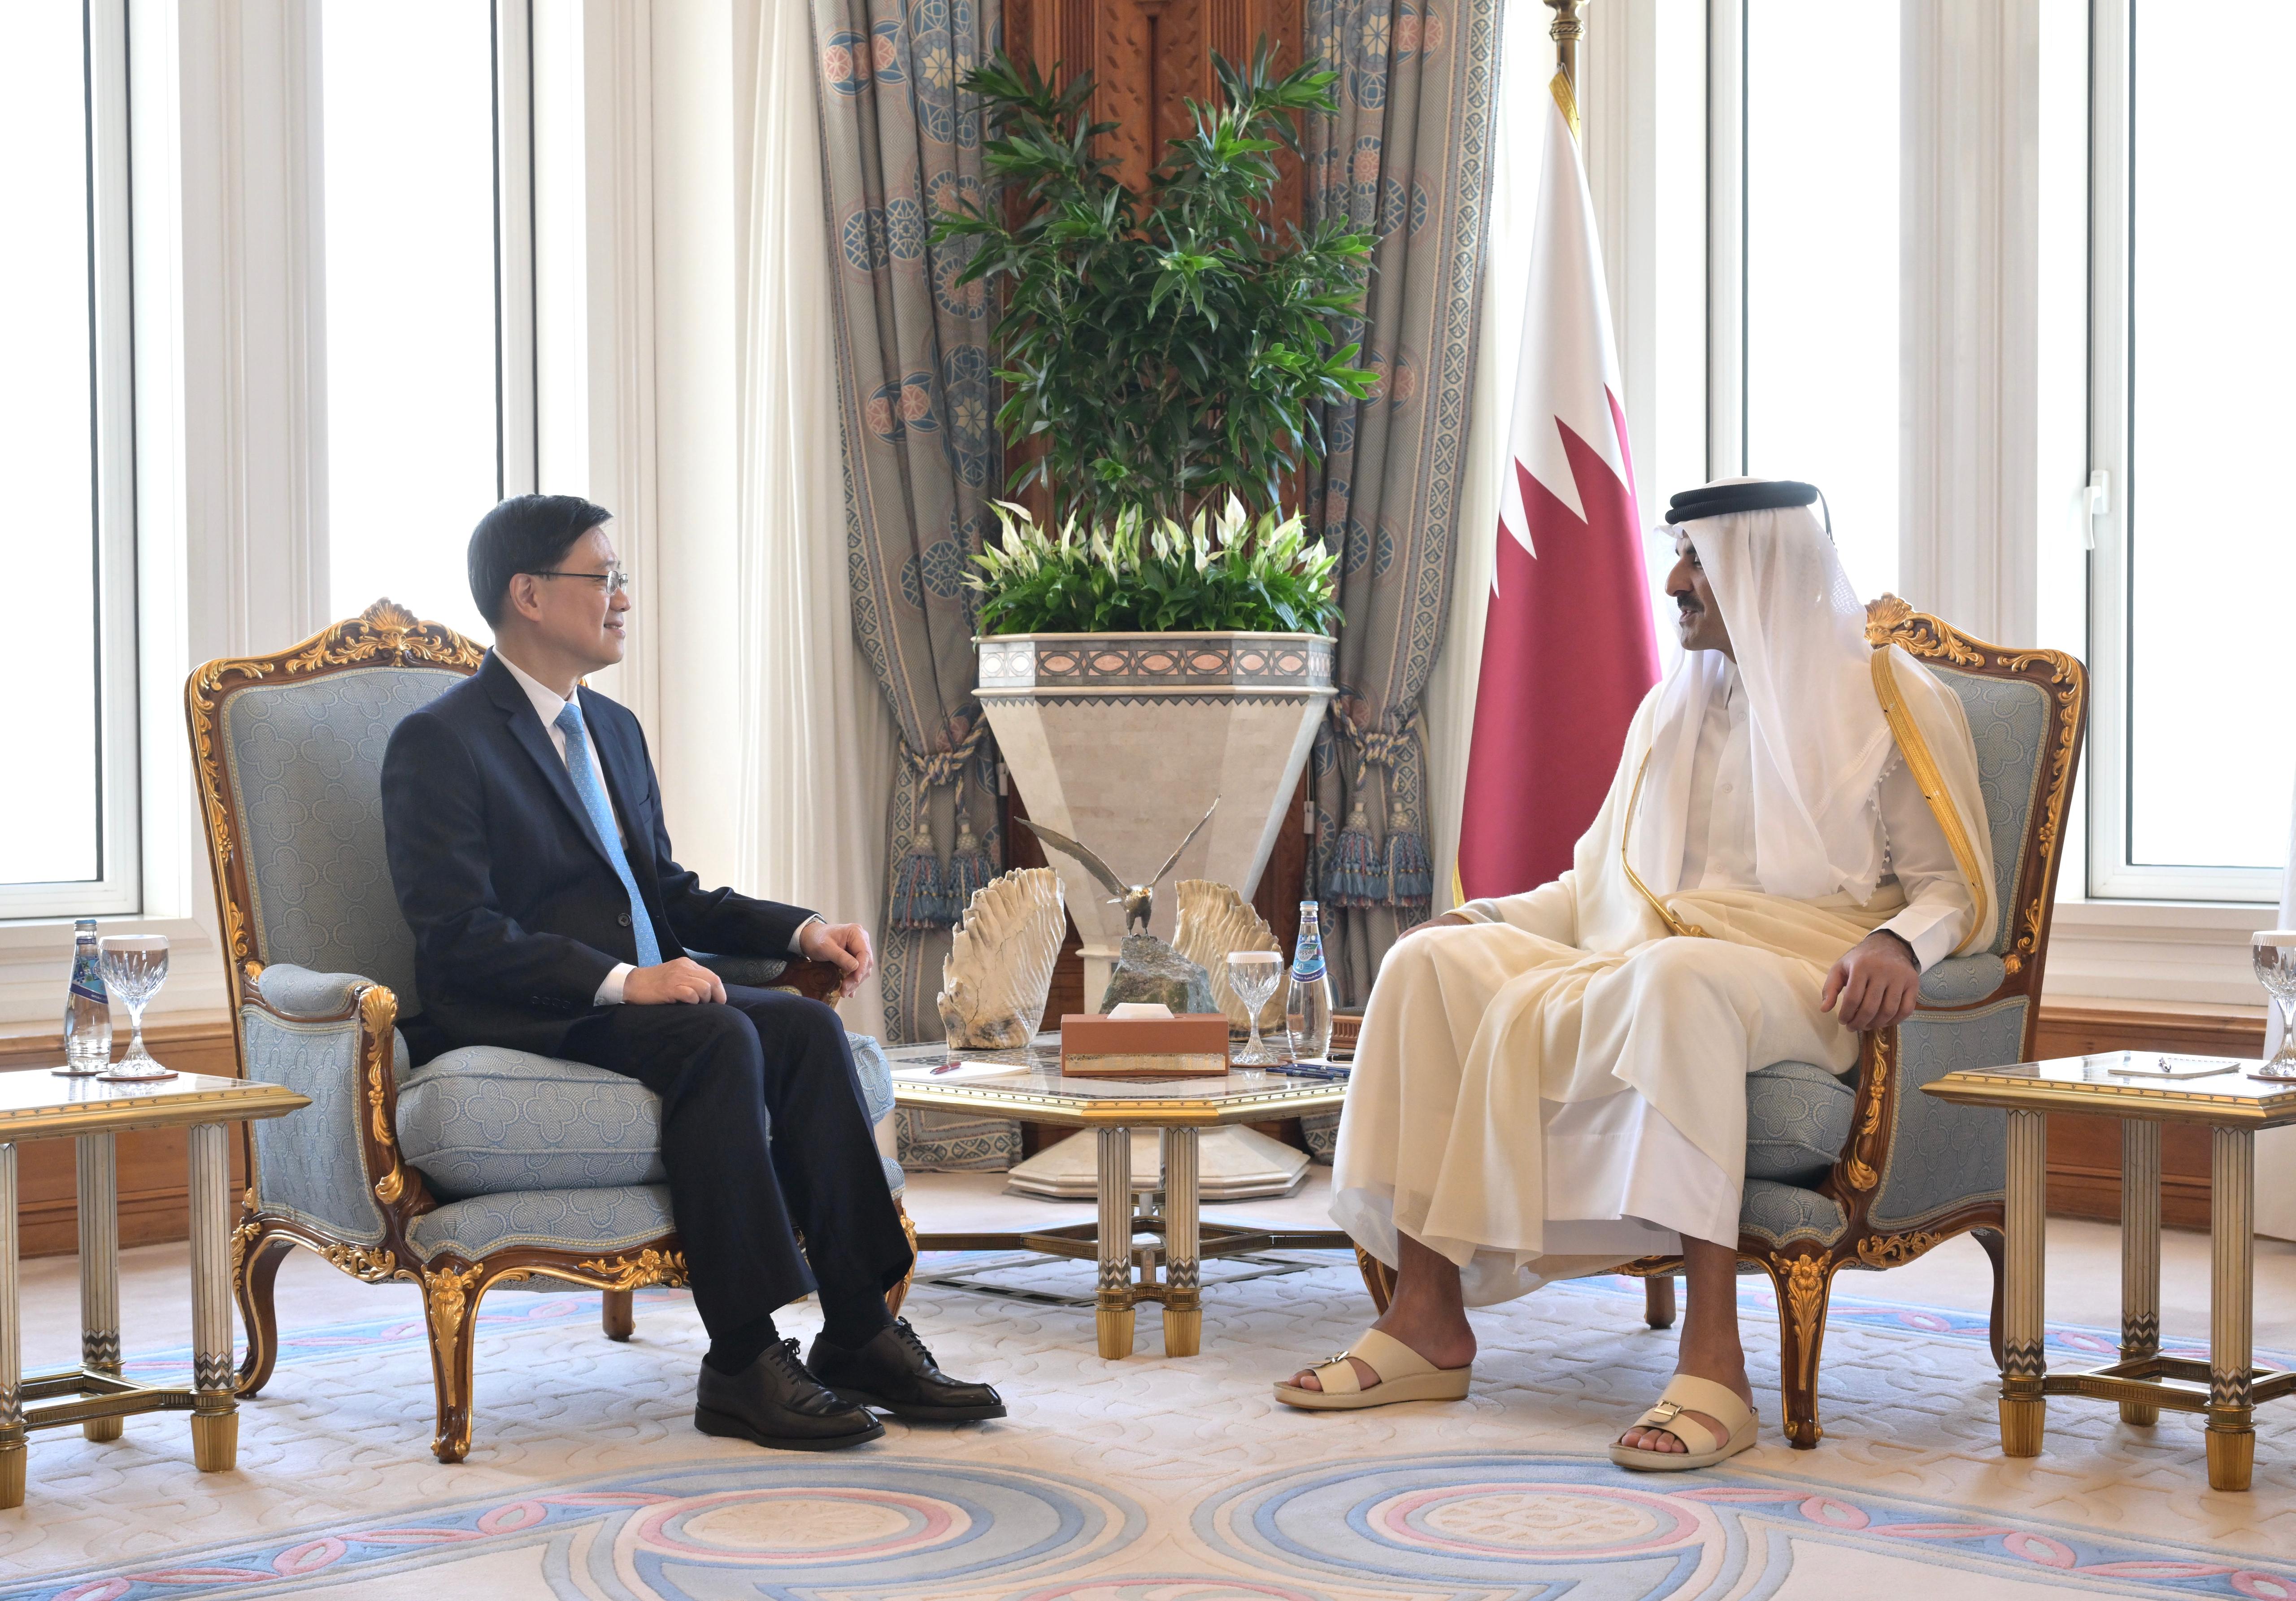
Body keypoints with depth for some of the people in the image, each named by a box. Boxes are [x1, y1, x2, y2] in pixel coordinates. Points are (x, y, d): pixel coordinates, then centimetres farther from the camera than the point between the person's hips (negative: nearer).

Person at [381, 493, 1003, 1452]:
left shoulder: (614, 730, 21)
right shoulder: (439, 743, -6)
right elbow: (461, 936, -16)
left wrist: (802, 931, 8)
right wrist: (621, 980, -26)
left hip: (634, 998, 8)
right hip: (513, 1023, -8)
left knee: (806, 1026, -19)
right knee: (717, 1038, -32)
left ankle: (859, 1335, -21)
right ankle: (743, 1367, -31)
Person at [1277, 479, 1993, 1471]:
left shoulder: (1888, 700, 5)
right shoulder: (1673, 708, 23)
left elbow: (1955, 886, -1)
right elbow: (1602, 879, 26)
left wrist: (1898, 942, -24)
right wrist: (1493, 918, 8)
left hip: (1801, 978, -6)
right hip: (1640, 958, 6)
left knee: (1679, 977, -42)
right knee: (1435, 962, -18)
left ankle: (1713, 1357, -44)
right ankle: (1428, 1317, -24)